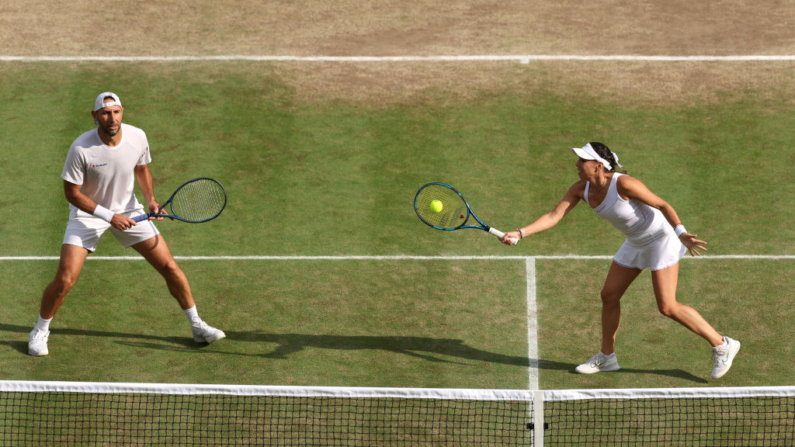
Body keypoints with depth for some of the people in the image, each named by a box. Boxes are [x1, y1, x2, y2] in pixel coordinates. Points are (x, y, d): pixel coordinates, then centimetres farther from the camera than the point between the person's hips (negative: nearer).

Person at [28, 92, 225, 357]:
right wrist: (109, 216, -21)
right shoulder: (81, 149, -27)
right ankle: (40, 330, 13)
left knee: (169, 267, 0)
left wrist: (151, 200, -9)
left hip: (128, 211, 3)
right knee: (65, 280, -14)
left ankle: (197, 326, 18)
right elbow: (72, 193, -17)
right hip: (88, 213, -3)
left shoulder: (137, 137, -15)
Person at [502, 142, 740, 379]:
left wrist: (681, 233, -35)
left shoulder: (623, 184, -30)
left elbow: (662, 205, -23)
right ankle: (607, 357, 28)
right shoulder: (581, 190, -9)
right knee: (609, 295, 10)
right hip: (635, 242, 8)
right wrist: (520, 233, -19)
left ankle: (722, 345, 0)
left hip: (661, 238, -8)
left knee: (667, 307, -13)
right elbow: (553, 216, -9)